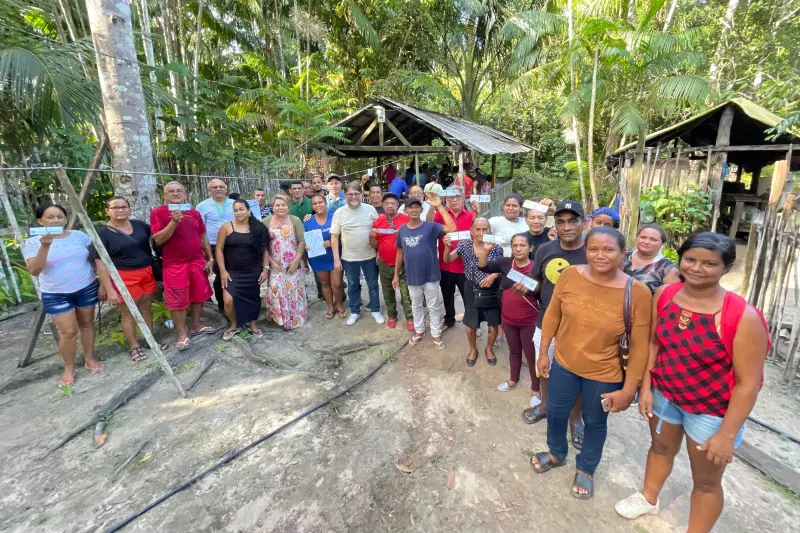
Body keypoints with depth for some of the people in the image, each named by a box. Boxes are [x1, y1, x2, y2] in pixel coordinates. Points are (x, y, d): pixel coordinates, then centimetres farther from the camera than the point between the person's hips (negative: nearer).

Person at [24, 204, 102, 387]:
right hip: (56, 294, -1)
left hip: (87, 288, 2)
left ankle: (89, 358, 27)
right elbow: (33, 271, -16)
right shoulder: (33, 243, -5)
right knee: (68, 331, -3)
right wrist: (45, 245, -26)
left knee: (87, 323, 11)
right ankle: (69, 368, 16)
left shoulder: (79, 236, -1)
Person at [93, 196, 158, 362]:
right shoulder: (103, 234, -7)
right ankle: (133, 347, 20)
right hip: (124, 277, -4)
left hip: (147, 274, 4)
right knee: (128, 313, 6)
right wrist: (109, 290, -14)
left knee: (146, 307, 14)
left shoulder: (139, 225, 5)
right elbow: (101, 264, -9)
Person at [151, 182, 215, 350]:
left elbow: (203, 237, 14)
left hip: (198, 261, 5)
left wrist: (210, 258, 9)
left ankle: (196, 326, 30)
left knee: (199, 295, 14)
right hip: (174, 264, -5)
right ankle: (182, 334, 15)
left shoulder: (195, 213, 8)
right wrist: (174, 222, -24)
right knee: (178, 301, 3)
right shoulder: (158, 212, -5)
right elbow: (158, 240, -13)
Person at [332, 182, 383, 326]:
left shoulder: (370, 209, -5)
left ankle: (375, 310, 32)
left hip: (369, 256, 0)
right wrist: (336, 259, -7)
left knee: (373, 284, 13)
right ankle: (355, 312, 33)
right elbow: (334, 237, -3)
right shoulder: (339, 213, -5)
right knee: (352, 286, 15)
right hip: (349, 257, 0)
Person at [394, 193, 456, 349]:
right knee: (416, 306, 20)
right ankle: (419, 330, 40)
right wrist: (396, 274, 10)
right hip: (412, 277, 3)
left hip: (431, 276, -3)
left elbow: (452, 228, -27)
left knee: (434, 307, 11)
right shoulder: (402, 230, 1)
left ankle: (436, 334, 29)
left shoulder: (431, 227, -11)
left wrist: (439, 206, -28)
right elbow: (400, 253, 9)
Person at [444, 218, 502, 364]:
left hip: (491, 290, 0)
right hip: (472, 289, 1)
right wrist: (447, 247, -28)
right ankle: (473, 349, 41)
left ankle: (489, 348, 41)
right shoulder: (464, 244, -8)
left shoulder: (496, 247, -12)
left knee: (493, 325, 11)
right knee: (471, 324, 13)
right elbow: (448, 260, -9)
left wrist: (494, 275, -21)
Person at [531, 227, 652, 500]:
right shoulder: (569, 276, -15)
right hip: (563, 364, 2)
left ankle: (586, 469, 50)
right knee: (556, 412, 22)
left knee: (595, 422, 22)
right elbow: (552, 316, -2)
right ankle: (556, 454, 53)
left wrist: (628, 390, -9)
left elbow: (639, 347, -13)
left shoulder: (637, 292, -21)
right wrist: (543, 353, 3)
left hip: (605, 374, -2)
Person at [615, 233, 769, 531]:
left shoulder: (743, 317, -26)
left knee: (706, 481, 15)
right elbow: (653, 343, -1)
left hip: (712, 410, -4)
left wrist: (727, 434, -16)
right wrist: (645, 387, -1)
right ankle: (648, 499, 55)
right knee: (661, 447, 29)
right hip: (664, 394, 5)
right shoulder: (664, 295, -12)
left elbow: (748, 383, -20)